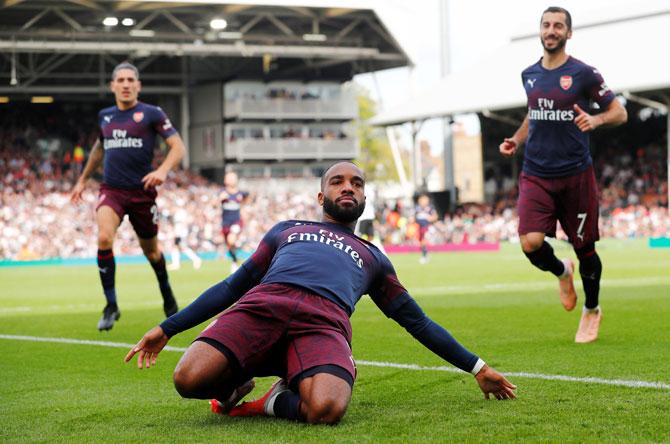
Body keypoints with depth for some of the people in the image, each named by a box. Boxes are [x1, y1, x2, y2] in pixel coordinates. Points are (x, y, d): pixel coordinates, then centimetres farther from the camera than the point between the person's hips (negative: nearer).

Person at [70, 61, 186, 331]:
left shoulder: (151, 114, -4)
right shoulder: (104, 116, 10)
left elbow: (178, 147, -6)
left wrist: (162, 171, -24)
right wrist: (83, 180, 32)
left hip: (142, 192, -2)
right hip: (111, 190, 2)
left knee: (150, 250, 12)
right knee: (104, 238, -24)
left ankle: (167, 296, 42)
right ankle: (111, 306, -14)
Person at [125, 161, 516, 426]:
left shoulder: (374, 259, 37)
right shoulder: (287, 230, 37)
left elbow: (418, 321, 37)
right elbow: (233, 286, 35)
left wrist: (478, 368, 31)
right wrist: (166, 329, 28)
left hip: (324, 321, -1)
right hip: (262, 305, 1)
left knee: (326, 409, -38)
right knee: (189, 380, -29)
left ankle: (276, 402, -3)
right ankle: (235, 383, 7)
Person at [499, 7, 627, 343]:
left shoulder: (583, 73, -5)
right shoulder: (529, 75, 9)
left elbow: (619, 112, -1)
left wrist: (596, 120, -22)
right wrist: (516, 139, 9)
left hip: (575, 174, -3)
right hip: (535, 175, 3)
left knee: (585, 248, 7)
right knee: (531, 243, -16)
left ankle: (592, 310, 32)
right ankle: (562, 272, 19)